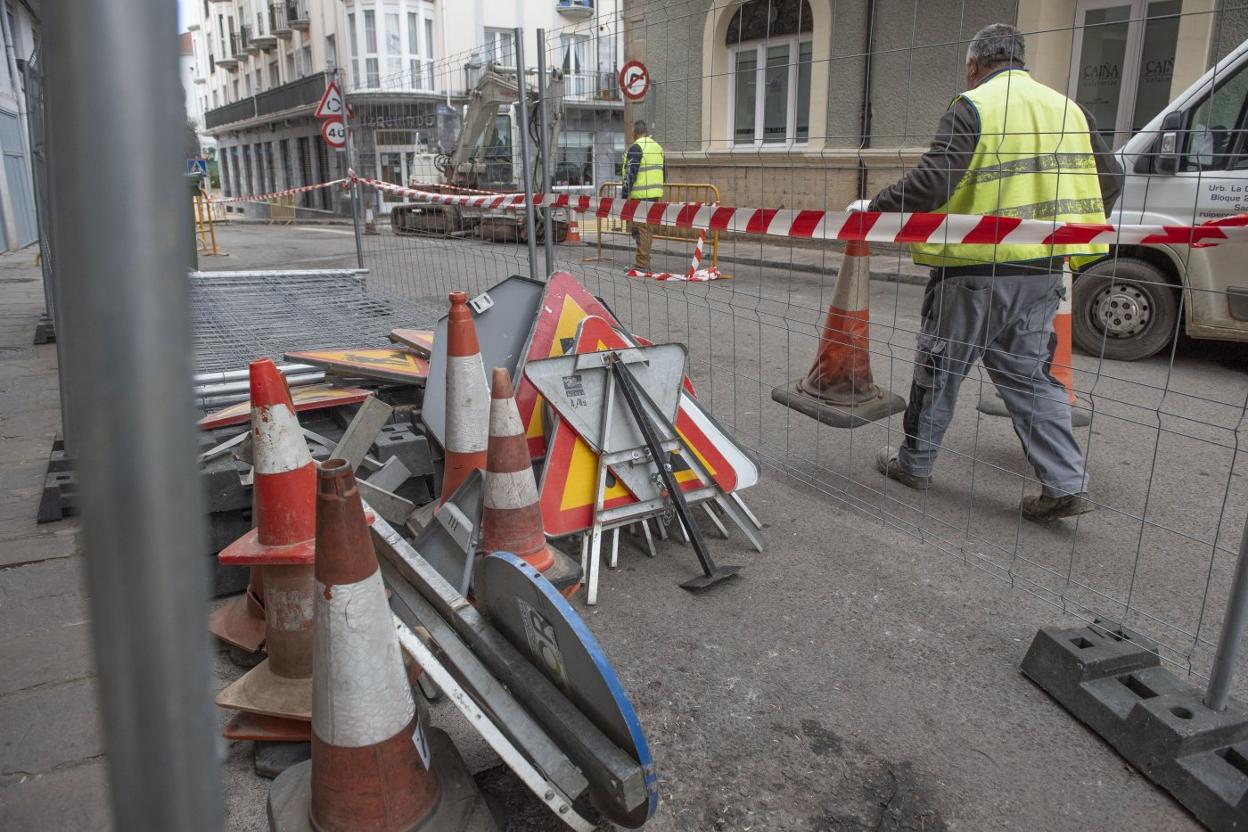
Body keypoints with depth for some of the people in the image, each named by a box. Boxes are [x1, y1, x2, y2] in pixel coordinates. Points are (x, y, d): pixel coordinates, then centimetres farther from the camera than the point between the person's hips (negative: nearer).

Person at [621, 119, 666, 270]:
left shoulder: (636, 148, -10)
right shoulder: (658, 147, 16)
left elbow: (630, 173, -15)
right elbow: (664, 172, 21)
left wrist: (625, 193, -11)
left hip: (640, 195, -8)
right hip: (655, 194, 8)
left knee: (641, 228, -6)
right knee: (649, 227, 14)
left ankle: (641, 264, -5)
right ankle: (645, 262, 20)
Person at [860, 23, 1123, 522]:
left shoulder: (974, 107, -8)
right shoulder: (1068, 109, 13)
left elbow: (931, 182, -20)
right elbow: (1108, 180, 15)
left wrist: (875, 208, -7)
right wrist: (1071, 233, 29)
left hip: (976, 268, -6)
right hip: (1042, 268, 6)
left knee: (940, 368, 9)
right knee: (1029, 373, 13)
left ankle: (914, 463, 22)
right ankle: (1065, 483, 9)